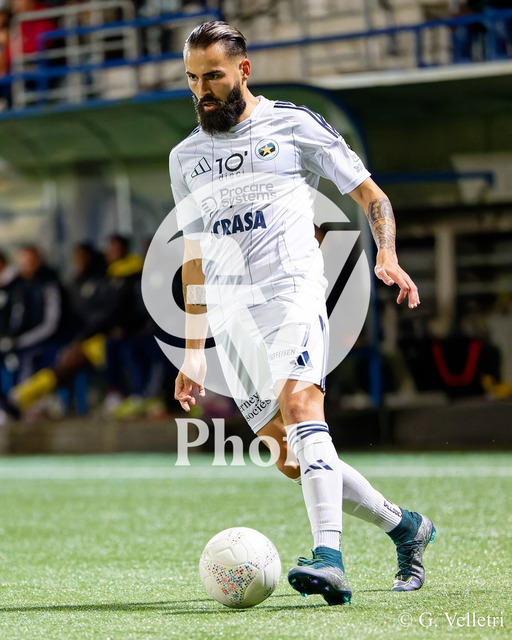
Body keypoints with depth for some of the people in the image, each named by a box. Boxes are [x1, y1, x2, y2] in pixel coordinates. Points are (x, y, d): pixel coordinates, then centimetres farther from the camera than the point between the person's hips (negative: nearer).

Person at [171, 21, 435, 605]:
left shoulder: (293, 125, 4)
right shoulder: (185, 158, 17)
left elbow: (371, 196, 7)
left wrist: (387, 257, -12)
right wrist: (193, 351, 21)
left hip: (292, 292, -5)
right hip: (230, 313, 5)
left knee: (299, 405, -30)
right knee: (289, 458, 0)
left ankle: (329, 557, -42)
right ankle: (403, 526, 18)